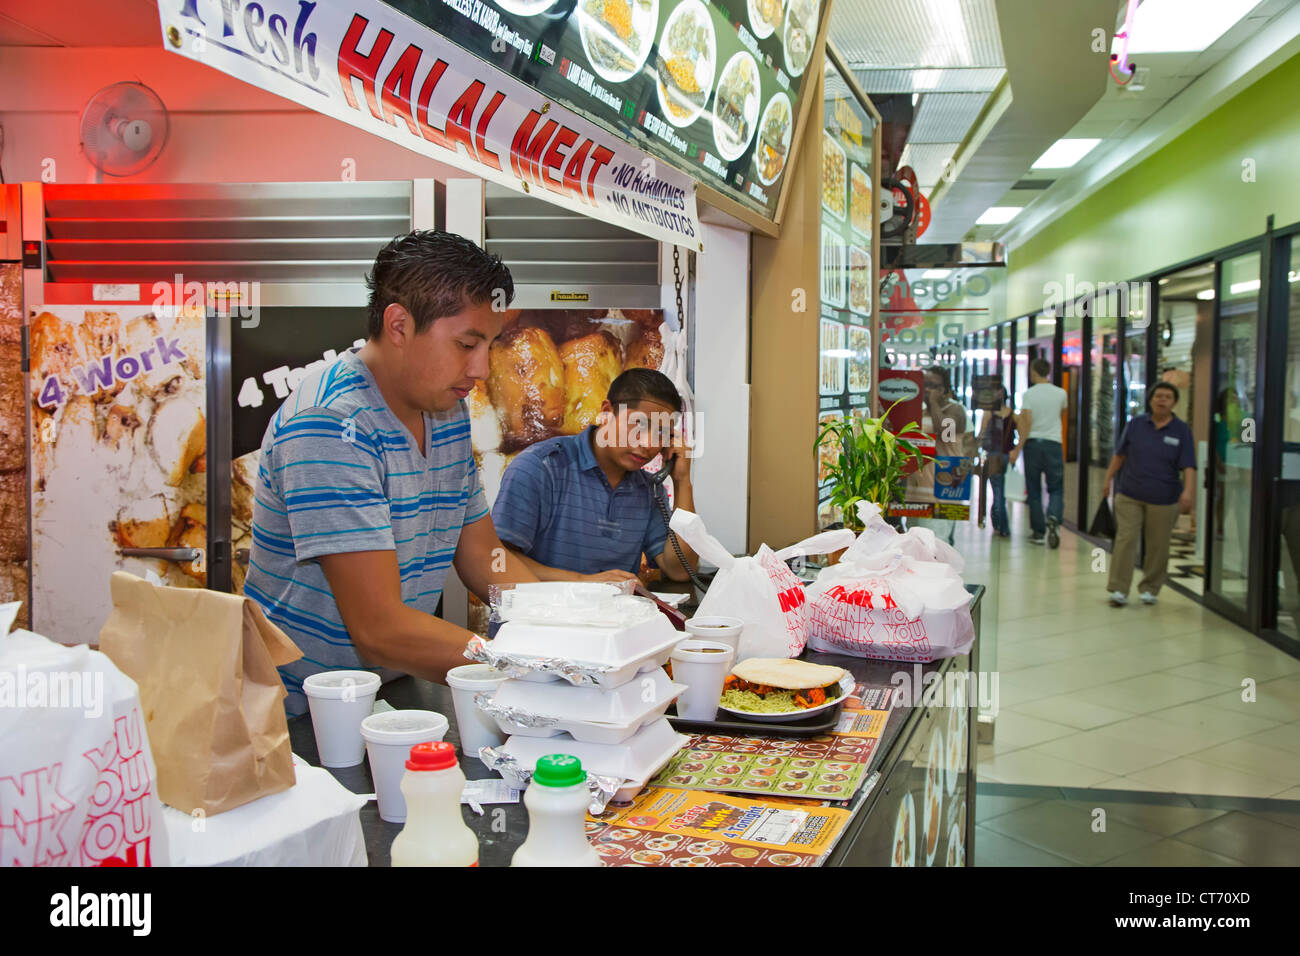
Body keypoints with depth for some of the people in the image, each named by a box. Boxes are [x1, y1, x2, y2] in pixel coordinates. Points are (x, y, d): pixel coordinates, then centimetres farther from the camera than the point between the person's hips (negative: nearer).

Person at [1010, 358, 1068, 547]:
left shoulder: (1028, 394, -6)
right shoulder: (1061, 393, 2)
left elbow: (1026, 423, -12)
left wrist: (1018, 449, -8)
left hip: (1032, 444, -1)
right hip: (1053, 443, 1)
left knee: (1034, 491, 7)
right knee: (1056, 489, 8)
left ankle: (1038, 531, 9)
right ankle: (1053, 518, -20)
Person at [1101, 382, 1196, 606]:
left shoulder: (1181, 430, -1)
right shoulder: (1136, 424, 3)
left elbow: (1188, 466, -6)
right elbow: (1120, 454, 13)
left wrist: (1188, 490, -20)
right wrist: (1108, 479, 13)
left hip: (1164, 501, 0)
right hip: (1129, 496, 0)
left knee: (1158, 546, 7)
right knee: (1125, 539, -7)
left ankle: (1149, 589, 23)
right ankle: (1118, 590, -3)